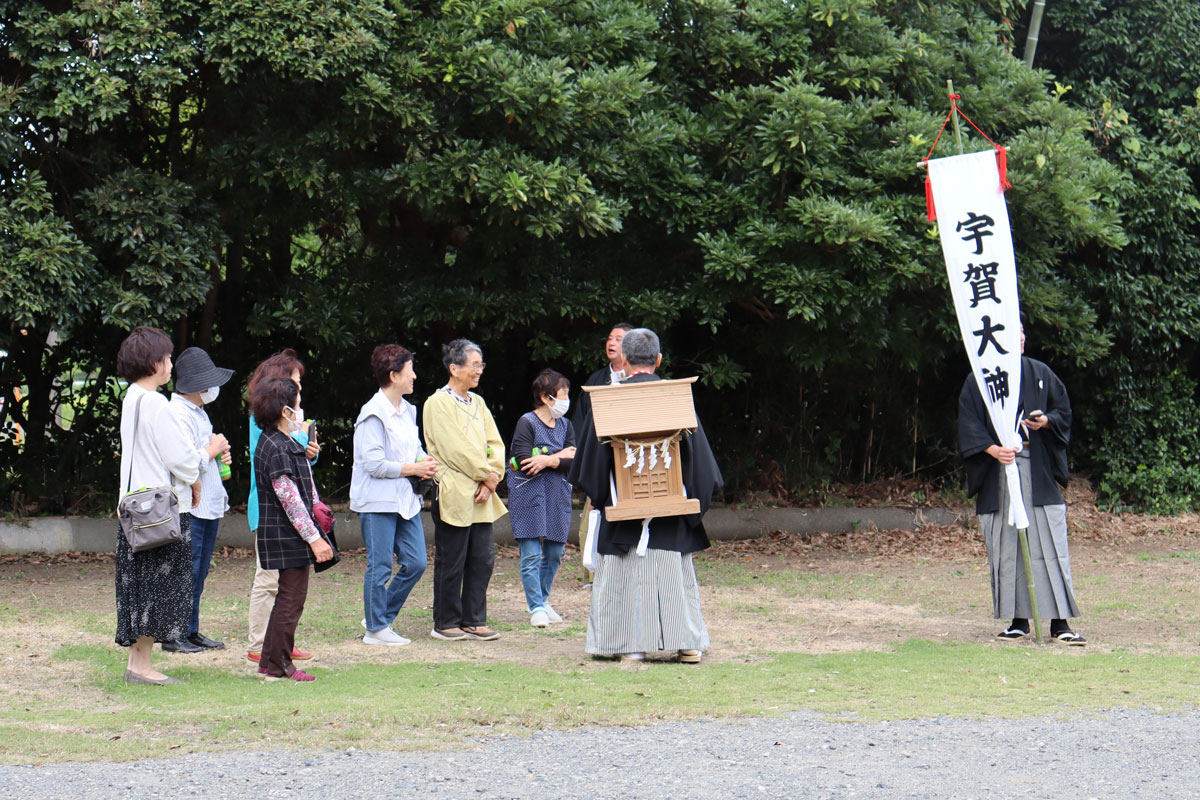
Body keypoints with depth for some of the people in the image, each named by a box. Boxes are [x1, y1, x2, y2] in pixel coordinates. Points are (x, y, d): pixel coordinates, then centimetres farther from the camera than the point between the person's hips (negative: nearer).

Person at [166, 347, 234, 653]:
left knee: (199, 572, 13)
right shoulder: (178, 415, -16)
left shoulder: (198, 412, 18)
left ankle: (191, 631, 20)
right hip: (189, 509, -10)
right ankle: (174, 636, -2)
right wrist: (211, 452, -12)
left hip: (209, 506, 10)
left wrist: (219, 454, 11)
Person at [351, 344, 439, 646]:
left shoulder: (408, 411, 13)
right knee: (380, 567, -2)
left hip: (405, 499, 9)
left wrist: (424, 462, 2)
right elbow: (374, 464, -18)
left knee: (416, 562, 6)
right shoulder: (374, 414, -14)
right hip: (378, 501, -8)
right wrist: (413, 469, -14)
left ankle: (382, 618, 20)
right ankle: (375, 629, 8)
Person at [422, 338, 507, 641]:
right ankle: (445, 624, 7)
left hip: (481, 495, 7)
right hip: (454, 495, -7)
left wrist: (492, 480, -4)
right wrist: (486, 474, -9)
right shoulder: (438, 403, -8)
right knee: (451, 563, -1)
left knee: (482, 560, 6)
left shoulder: (477, 403, 15)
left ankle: (474, 621, 14)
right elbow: (456, 448, -14)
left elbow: (494, 444, 11)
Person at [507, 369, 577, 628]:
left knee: (555, 553, 8)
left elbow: (574, 462, 0)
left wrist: (548, 460, -16)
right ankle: (536, 607, -4)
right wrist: (560, 456, -10)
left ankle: (543, 600, 23)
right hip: (528, 494, -6)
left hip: (558, 495, 6)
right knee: (531, 555, -8)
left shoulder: (565, 425, 11)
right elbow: (524, 462, -19)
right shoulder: (526, 423, -7)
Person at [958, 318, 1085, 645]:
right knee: (1007, 550, 0)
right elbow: (969, 425, -1)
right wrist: (992, 449, -18)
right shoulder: (978, 380, 4)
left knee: (1049, 546, -6)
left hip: (1038, 471, 1)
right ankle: (1019, 620, 9)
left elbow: (1064, 410, 13)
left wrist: (1045, 420, -9)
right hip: (998, 474, -1)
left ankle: (1059, 622, -5)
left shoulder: (1040, 373, 10)